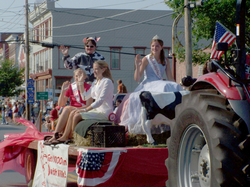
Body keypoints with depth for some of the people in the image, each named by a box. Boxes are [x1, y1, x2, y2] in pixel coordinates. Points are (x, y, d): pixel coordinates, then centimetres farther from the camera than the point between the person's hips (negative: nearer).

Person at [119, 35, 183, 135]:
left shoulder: (165, 61, 16)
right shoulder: (146, 59, 3)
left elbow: (170, 78, 14)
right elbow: (137, 79, -3)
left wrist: (176, 86, -2)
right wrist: (137, 66, -15)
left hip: (160, 85, 5)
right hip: (147, 86, -5)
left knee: (174, 88, -26)